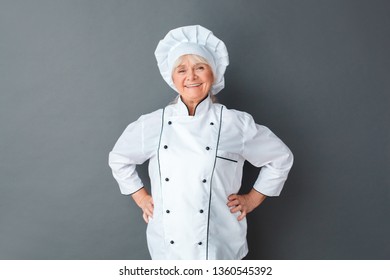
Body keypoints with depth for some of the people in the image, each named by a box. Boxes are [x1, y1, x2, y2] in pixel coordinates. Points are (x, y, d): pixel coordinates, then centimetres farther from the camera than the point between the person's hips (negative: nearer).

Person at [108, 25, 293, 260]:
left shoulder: (237, 124, -5)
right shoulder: (153, 124, -1)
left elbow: (280, 158, 7)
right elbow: (119, 159, 16)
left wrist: (252, 199, 5)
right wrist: (142, 198, 11)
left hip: (219, 245, -1)